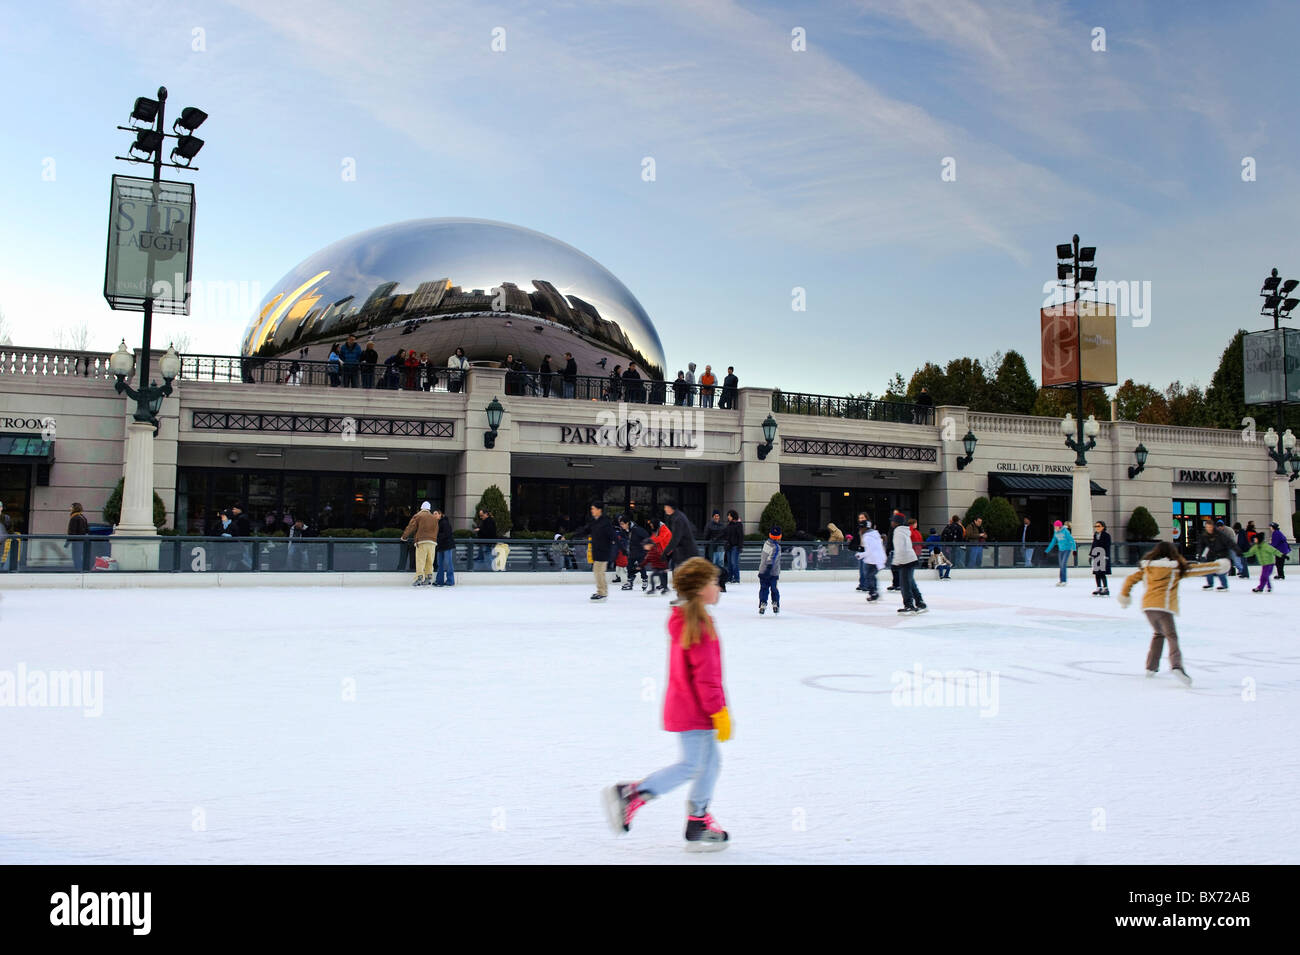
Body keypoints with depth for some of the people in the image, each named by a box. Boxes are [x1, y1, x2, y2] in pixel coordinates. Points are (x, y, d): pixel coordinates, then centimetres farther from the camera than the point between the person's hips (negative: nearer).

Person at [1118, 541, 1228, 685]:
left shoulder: (1146, 566, 15)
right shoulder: (1176, 567, 5)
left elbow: (1130, 578, 17)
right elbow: (1196, 569, 12)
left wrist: (1124, 595, 29)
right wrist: (1217, 566, 25)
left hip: (1147, 605, 5)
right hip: (1163, 606, -5)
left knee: (1158, 633, 24)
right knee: (1171, 636, -10)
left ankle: (1151, 666, 24)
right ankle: (1176, 665, -33)